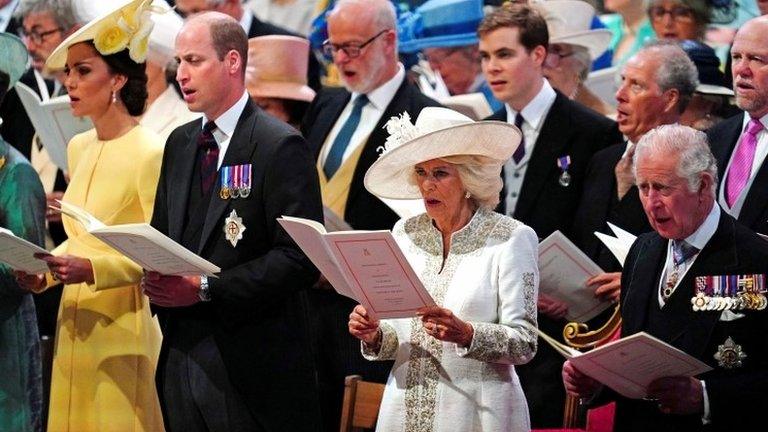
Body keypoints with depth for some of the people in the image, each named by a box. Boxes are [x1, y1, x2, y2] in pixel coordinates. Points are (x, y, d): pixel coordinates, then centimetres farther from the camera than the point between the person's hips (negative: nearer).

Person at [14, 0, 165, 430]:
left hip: (124, 326, -8)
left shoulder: (150, 153, -14)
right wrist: (47, 271, 2)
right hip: (76, 323, 8)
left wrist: (92, 269, -25)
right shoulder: (79, 148, 11)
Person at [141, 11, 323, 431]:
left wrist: (205, 288, -19)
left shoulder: (281, 146, -10)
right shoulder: (180, 143, 14)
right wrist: (156, 278, -2)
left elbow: (300, 259, -16)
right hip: (181, 351, 7)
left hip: (249, 363, -7)